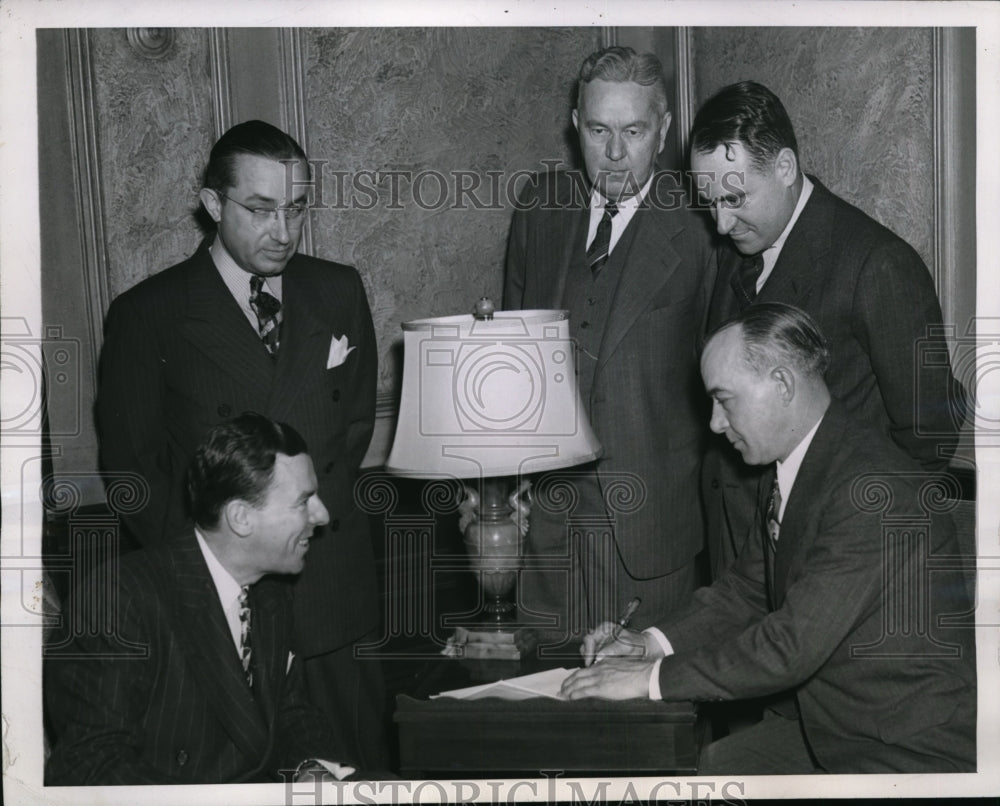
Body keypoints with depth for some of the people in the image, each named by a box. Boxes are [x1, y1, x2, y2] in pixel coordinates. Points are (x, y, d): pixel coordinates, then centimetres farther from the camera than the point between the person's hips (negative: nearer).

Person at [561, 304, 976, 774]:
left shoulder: (875, 489, -25)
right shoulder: (785, 474, 6)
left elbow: (794, 645, -27)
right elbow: (747, 589, 18)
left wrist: (652, 678, -22)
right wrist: (655, 644, 1)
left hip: (913, 750, -9)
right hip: (817, 726, 9)